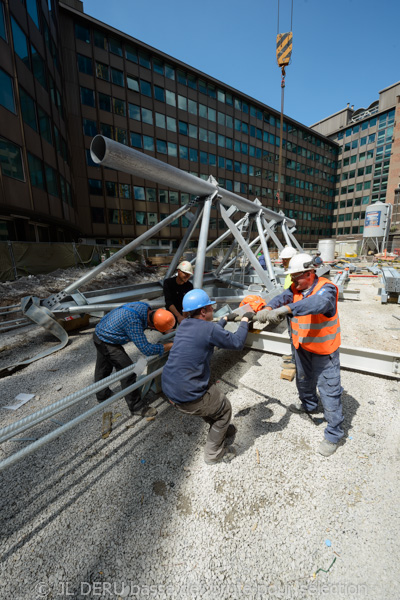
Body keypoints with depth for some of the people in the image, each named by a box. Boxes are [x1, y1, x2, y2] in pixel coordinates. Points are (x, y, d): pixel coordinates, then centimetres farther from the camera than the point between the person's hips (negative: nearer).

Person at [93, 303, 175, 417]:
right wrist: (170, 346, -28)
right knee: (128, 372, -5)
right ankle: (136, 407, 10)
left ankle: (102, 395, 49)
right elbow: (146, 349, -34)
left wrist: (169, 332, 0)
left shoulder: (145, 307, -13)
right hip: (107, 342, -9)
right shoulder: (134, 322, -37)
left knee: (103, 368, 27)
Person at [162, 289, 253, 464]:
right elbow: (237, 343, -6)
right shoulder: (210, 328, -19)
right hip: (187, 397, -8)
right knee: (224, 409, 17)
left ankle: (220, 430, 53)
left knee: (211, 399, 32)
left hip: (169, 389, 8)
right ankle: (213, 453, 32)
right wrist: (245, 320, 7)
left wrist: (225, 319, 29)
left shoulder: (184, 324, 5)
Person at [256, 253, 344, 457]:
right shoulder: (296, 288, -4)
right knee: (303, 380, 28)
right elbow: (282, 298, -19)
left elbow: (317, 303, -47)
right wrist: (268, 308, -40)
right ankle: (308, 405, 57)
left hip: (324, 351, -7)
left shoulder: (327, 288, -26)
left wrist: (286, 309, -59)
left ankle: (333, 434, 26)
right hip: (302, 347, 7)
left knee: (329, 392, 4)